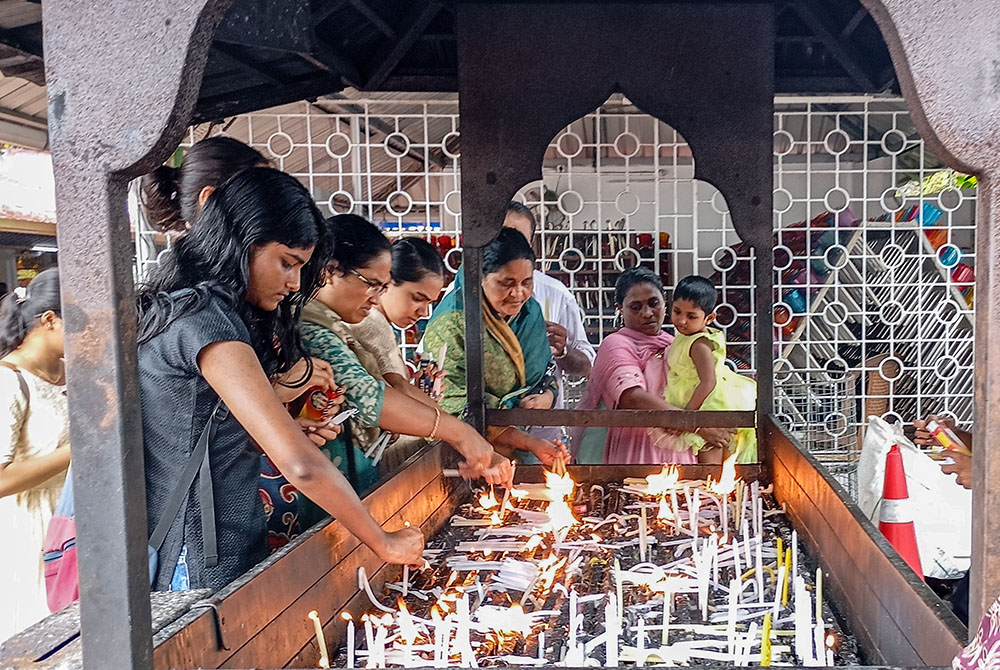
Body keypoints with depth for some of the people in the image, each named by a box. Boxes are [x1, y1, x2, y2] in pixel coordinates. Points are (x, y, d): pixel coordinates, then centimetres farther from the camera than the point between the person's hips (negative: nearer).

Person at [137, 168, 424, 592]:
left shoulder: (183, 308, 10)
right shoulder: (205, 321, -22)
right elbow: (300, 466, -27)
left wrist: (296, 432, 0)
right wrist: (385, 544, -17)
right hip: (204, 568, -10)